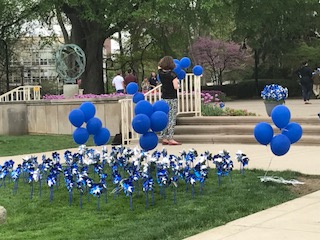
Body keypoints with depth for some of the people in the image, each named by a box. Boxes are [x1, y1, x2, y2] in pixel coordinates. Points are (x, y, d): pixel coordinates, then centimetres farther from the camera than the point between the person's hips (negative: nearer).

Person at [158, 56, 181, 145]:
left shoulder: (161, 73, 2)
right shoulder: (172, 75, -15)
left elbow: (159, 66, 24)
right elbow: (176, 87, -18)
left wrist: (164, 60, 25)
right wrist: (178, 83, 0)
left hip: (164, 98, 6)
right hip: (172, 98, -6)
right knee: (172, 118, -4)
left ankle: (164, 138, 10)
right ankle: (170, 139, -7)